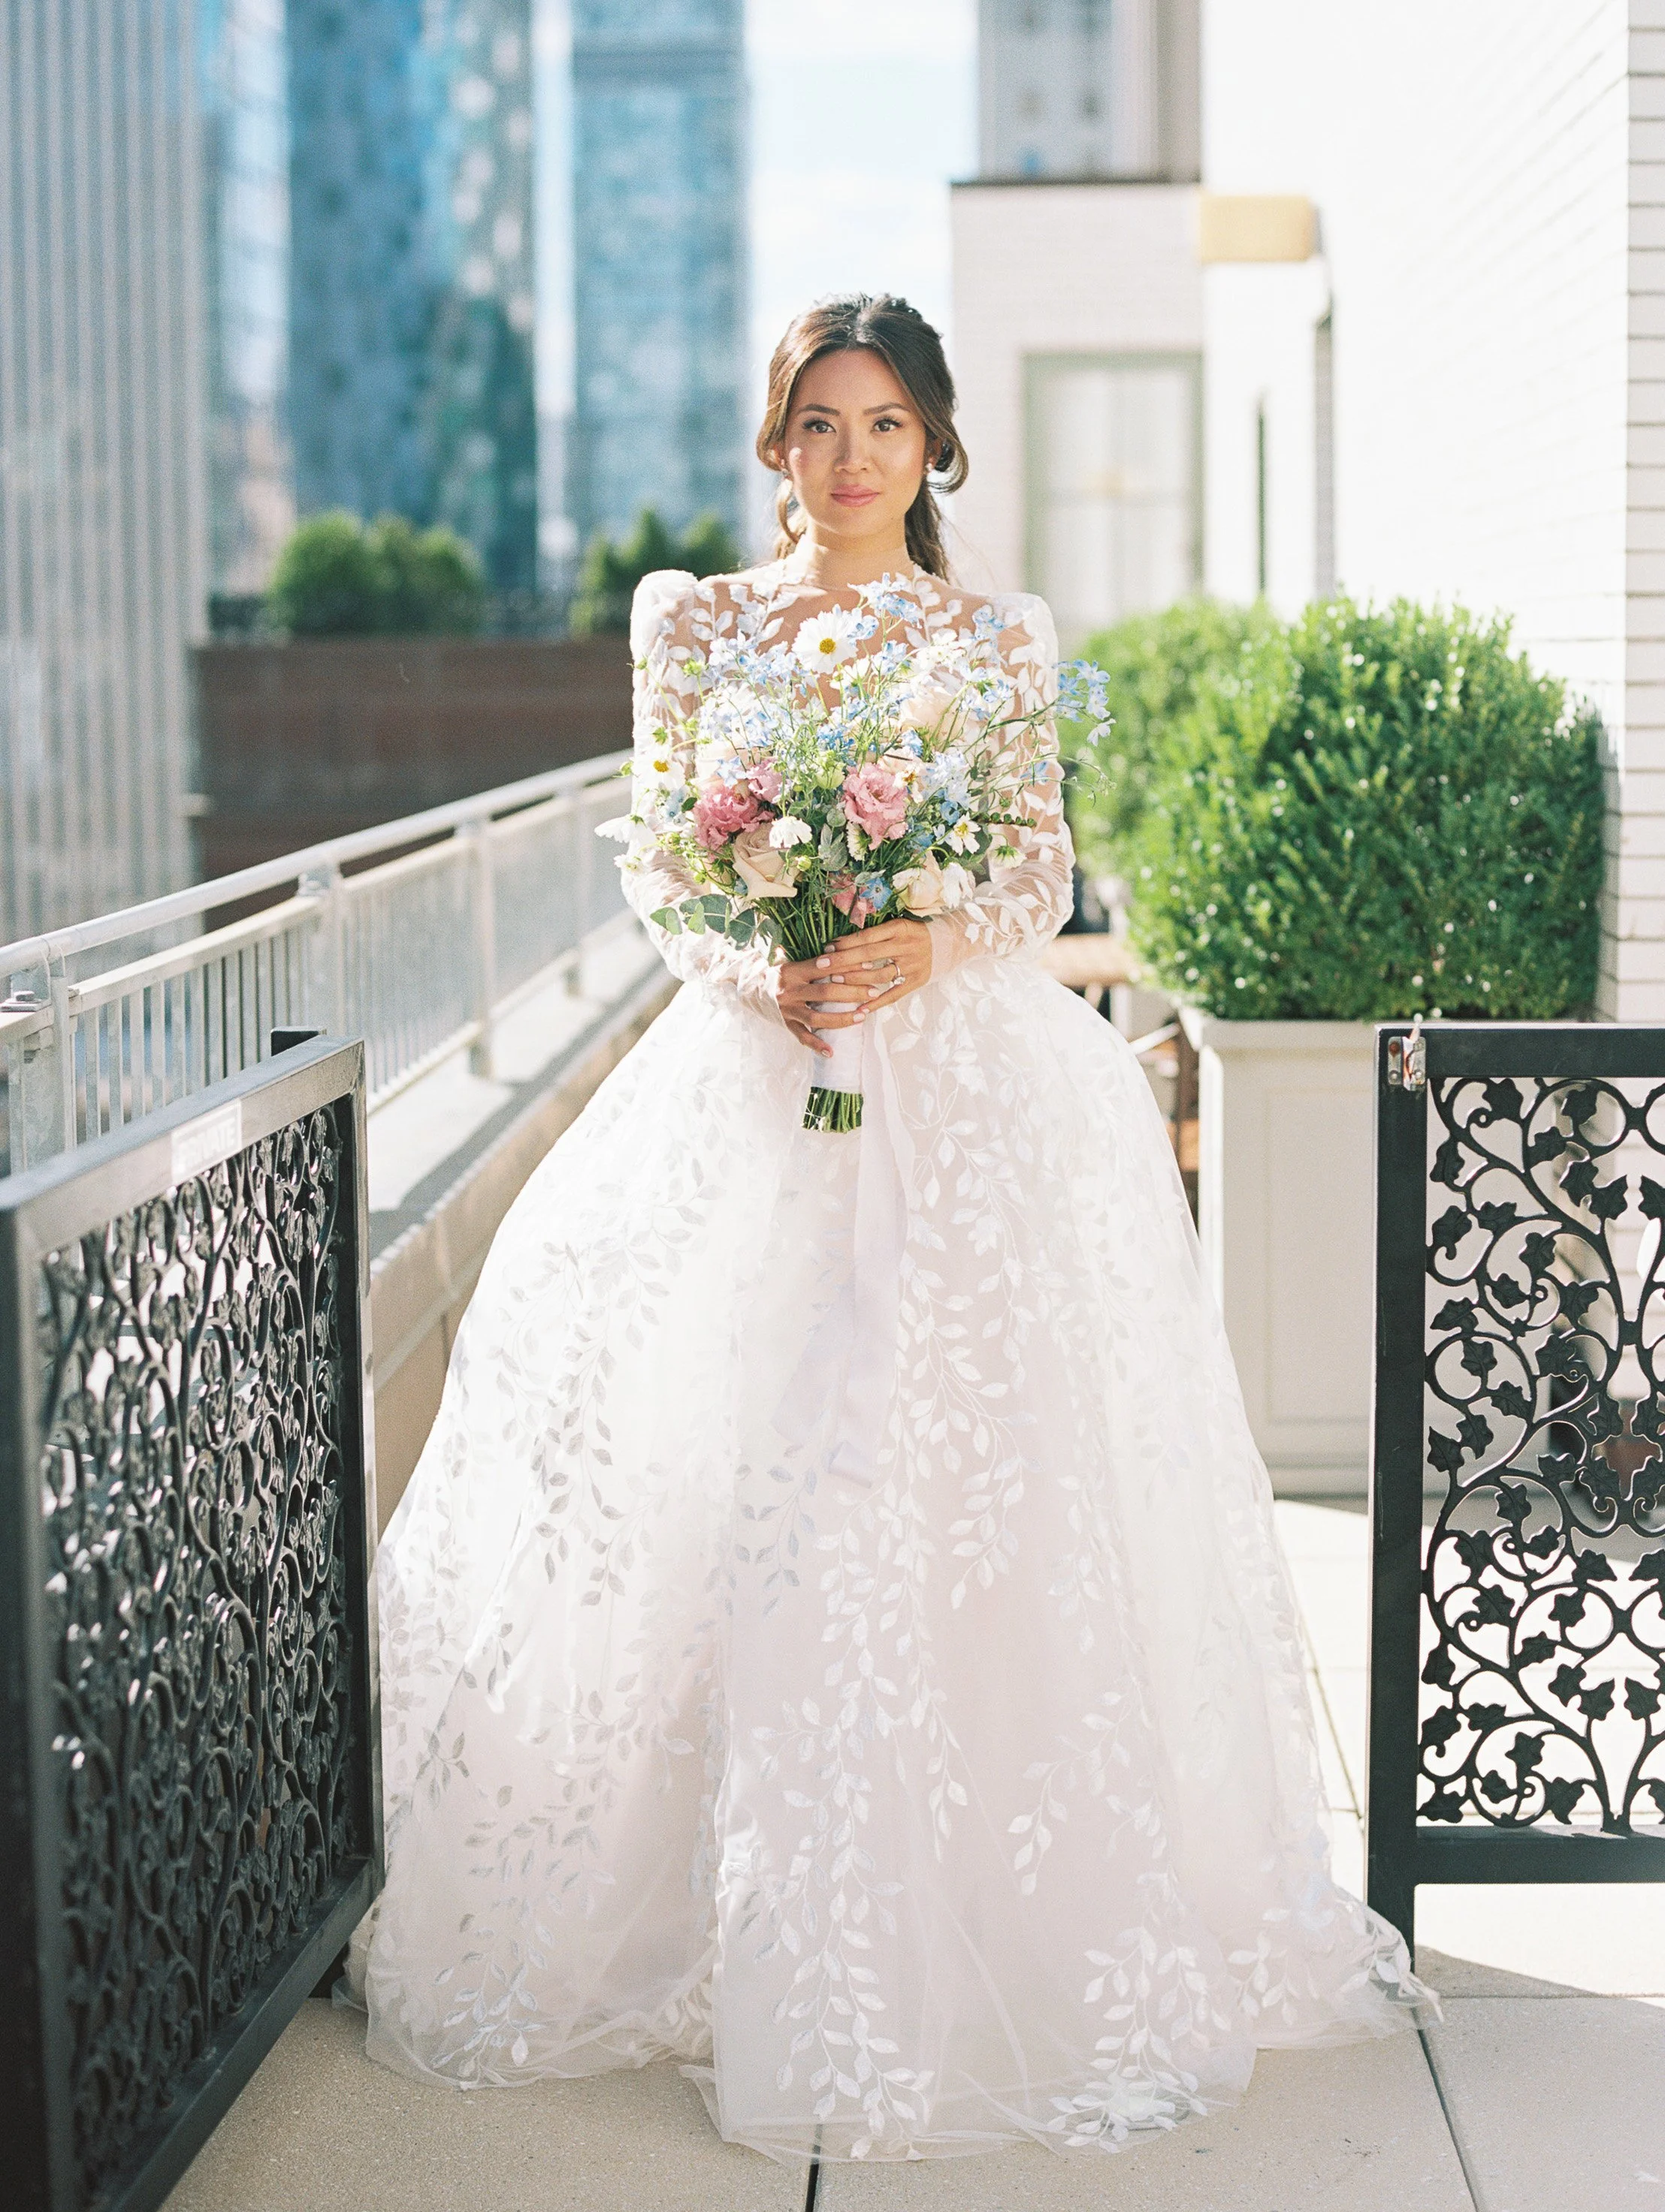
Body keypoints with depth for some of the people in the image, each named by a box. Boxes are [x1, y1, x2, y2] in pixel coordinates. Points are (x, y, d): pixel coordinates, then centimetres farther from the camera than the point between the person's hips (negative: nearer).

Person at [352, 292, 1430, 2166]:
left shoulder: (1003, 640, 11)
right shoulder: (694, 623, 11)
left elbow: (1042, 871, 5)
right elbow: (660, 865, 7)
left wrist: (925, 942, -15)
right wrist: (764, 968, -13)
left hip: (973, 1082, 0)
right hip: (753, 1080, 1)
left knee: (981, 1477, -7)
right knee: (727, 1485, -5)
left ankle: (987, 1927, 2)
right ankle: (765, 1925, 5)